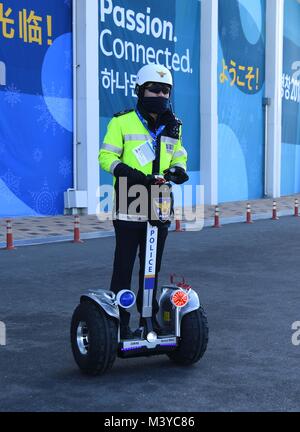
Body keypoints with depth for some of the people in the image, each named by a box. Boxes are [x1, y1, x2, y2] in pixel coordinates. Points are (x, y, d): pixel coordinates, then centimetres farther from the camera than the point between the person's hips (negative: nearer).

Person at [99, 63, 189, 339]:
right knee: (124, 266, -2)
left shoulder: (173, 126, 13)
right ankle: (119, 320, 6)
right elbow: (106, 156, -3)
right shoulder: (122, 122, -2)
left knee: (152, 266, 14)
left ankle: (149, 317, 25)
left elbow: (179, 158, 20)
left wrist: (177, 171, -3)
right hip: (129, 207, -5)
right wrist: (127, 171, -21)